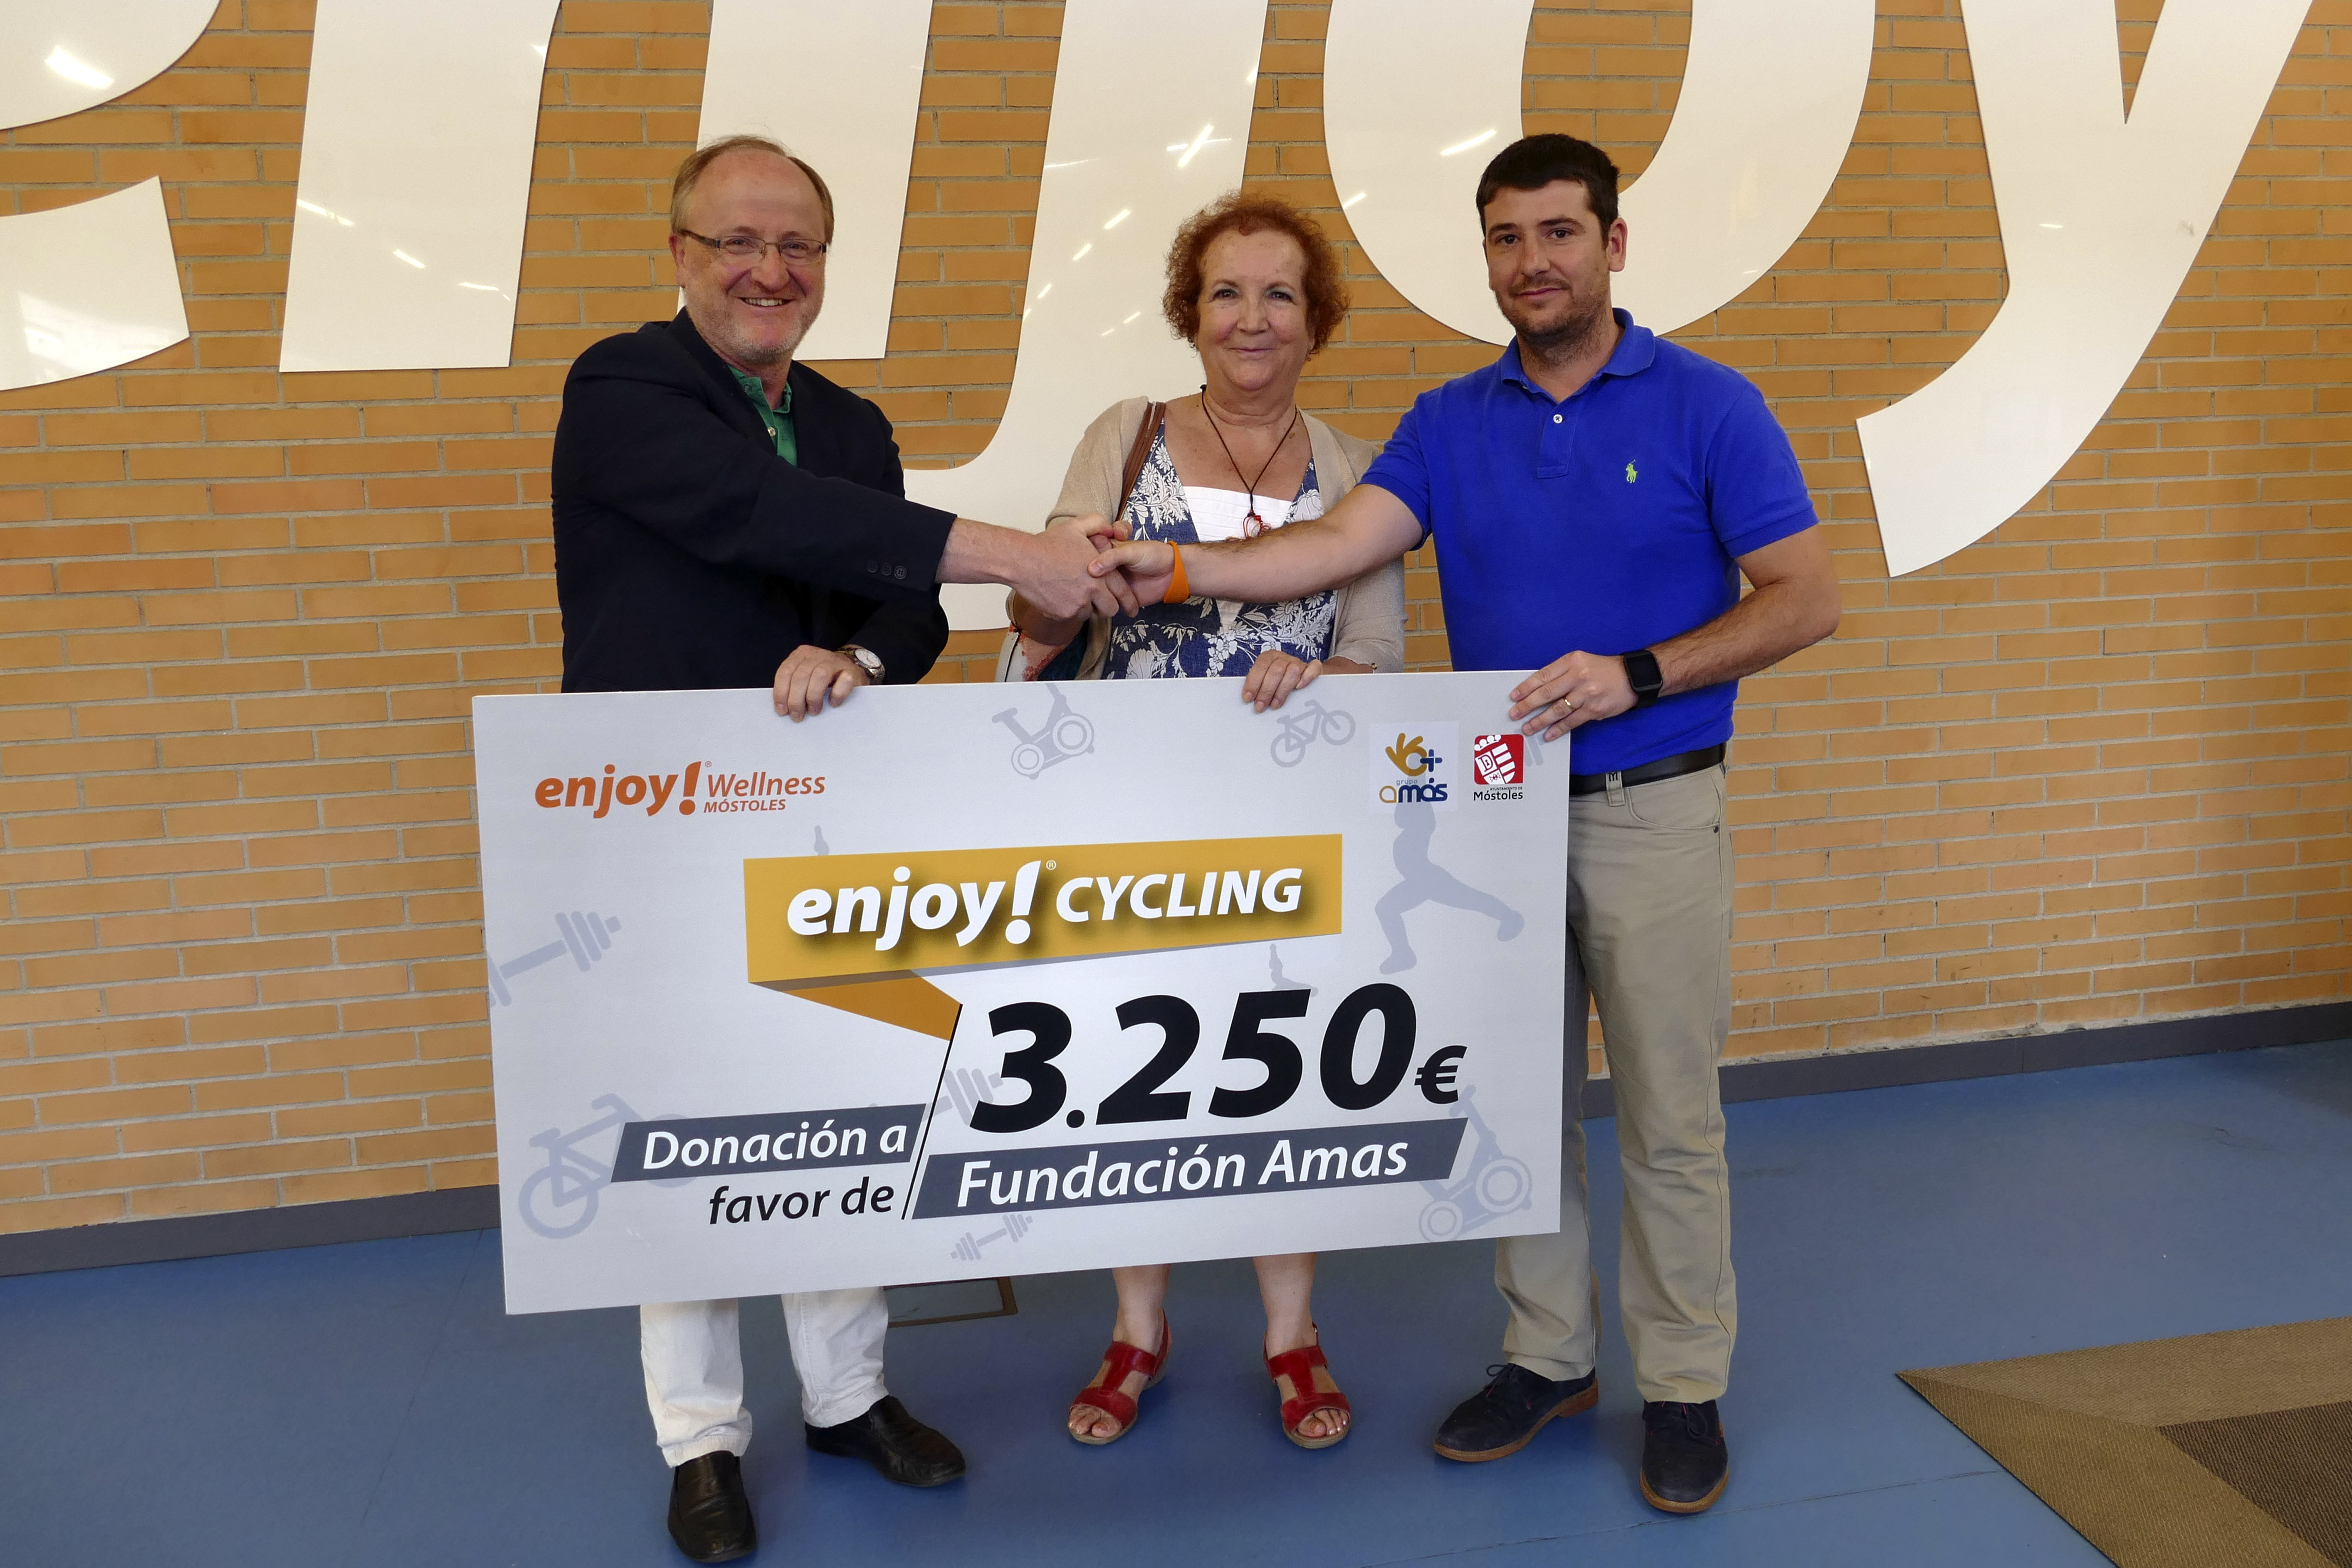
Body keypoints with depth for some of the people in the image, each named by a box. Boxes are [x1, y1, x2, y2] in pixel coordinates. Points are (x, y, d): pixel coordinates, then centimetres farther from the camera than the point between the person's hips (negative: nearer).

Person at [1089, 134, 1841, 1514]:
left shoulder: (1708, 406, -4)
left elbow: (1806, 599, -6)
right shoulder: (1450, 424, 6)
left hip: (1653, 813, -3)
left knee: (1669, 1117, 5)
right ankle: (1549, 1356, 31)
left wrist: (1635, 674, -18)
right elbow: (1342, 542, -9)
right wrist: (1183, 570, -25)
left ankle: (1685, 1385, 23)